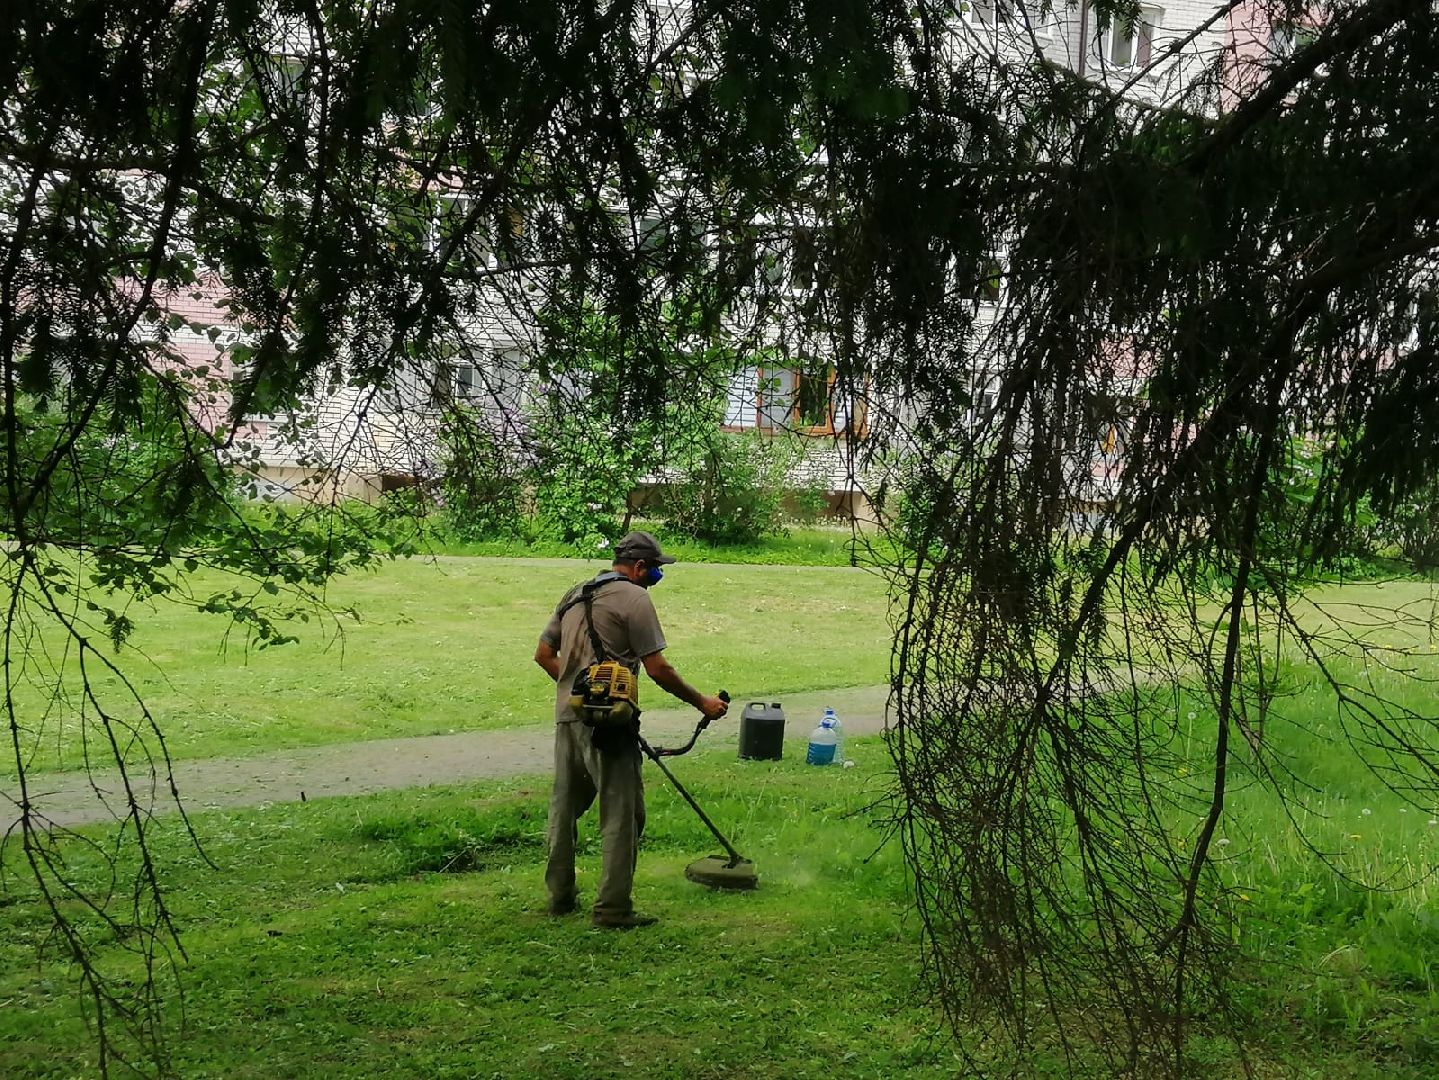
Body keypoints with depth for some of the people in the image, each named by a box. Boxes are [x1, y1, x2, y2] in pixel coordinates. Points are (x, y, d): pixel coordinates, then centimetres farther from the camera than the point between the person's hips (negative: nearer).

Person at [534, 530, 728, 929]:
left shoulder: (575, 594, 16)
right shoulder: (634, 598, -7)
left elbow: (544, 654, 19)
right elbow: (657, 669, -11)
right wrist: (701, 702, -1)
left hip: (567, 716, 8)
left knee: (565, 807, 17)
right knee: (622, 813, -2)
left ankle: (560, 896, 26)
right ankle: (612, 907, -3)